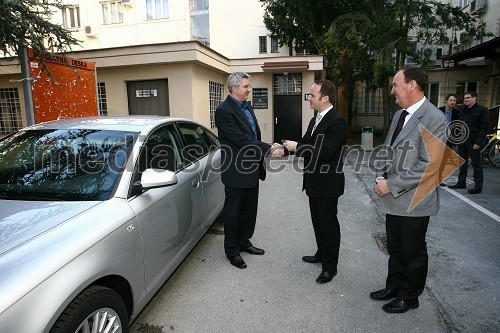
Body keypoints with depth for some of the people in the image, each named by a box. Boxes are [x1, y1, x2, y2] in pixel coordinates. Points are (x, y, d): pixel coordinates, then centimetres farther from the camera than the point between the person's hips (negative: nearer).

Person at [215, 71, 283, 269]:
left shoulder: (247, 107, 12)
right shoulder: (224, 110, -17)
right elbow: (241, 139, -25)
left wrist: (260, 161, 10)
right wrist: (269, 149, -24)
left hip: (252, 170, 9)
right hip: (236, 172, -8)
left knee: (249, 210, 19)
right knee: (233, 212, 7)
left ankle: (244, 242, 38)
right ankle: (232, 251, 24)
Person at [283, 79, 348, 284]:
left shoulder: (337, 122, -19)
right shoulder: (315, 120, 11)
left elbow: (324, 152, -27)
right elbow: (305, 143, 10)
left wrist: (297, 147, -20)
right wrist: (288, 146, -7)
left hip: (328, 183, -9)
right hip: (314, 181, 9)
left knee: (328, 223, 4)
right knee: (318, 221, 20)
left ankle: (330, 266, 19)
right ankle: (322, 254, 39)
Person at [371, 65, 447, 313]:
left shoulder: (434, 118, -18)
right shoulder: (400, 114, 8)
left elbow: (429, 166, -23)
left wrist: (391, 185, -20)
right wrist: (381, 177, 1)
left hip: (413, 200, -7)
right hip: (394, 198, 8)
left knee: (413, 252, 12)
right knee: (395, 248, 21)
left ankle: (409, 297, 32)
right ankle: (394, 287, 40)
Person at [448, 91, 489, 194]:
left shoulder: (482, 110, -4)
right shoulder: (462, 110, 16)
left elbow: (484, 127, -10)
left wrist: (478, 142, -17)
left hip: (473, 142, -7)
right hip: (462, 140, 7)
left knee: (476, 164, -2)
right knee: (462, 162, 12)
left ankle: (478, 186, 3)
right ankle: (461, 183, 20)